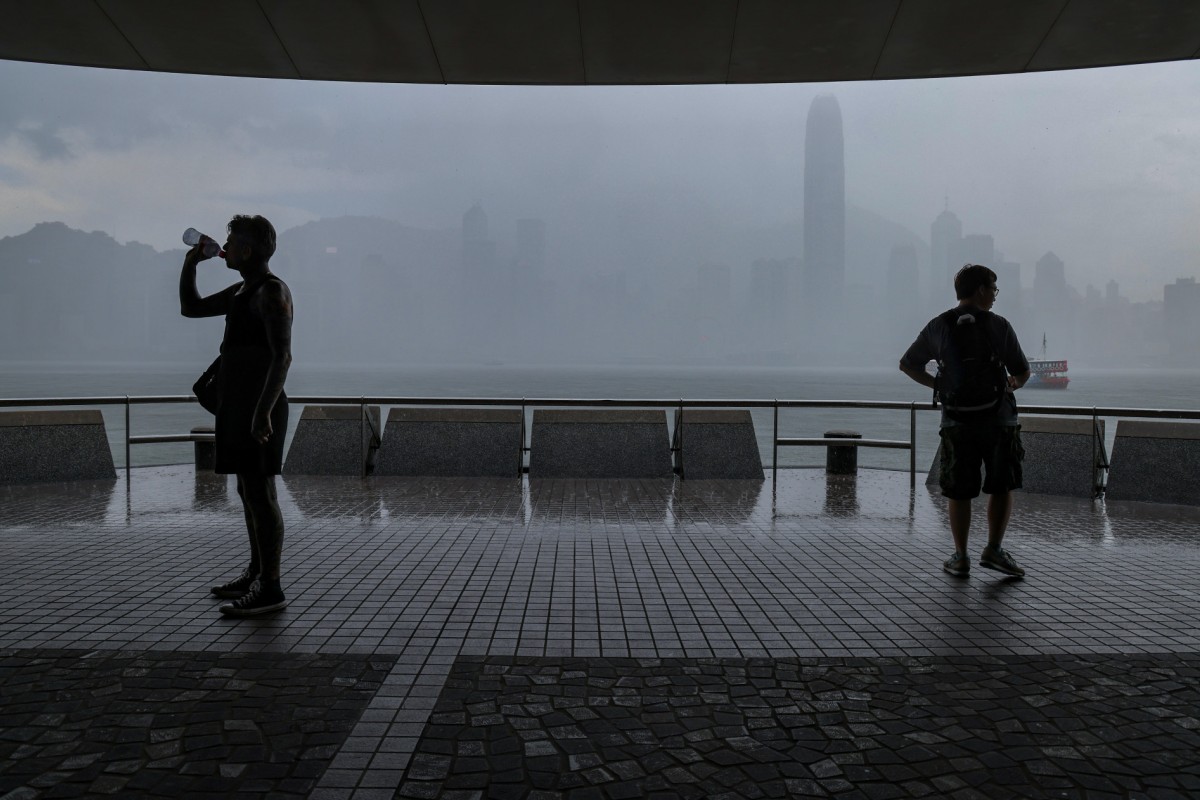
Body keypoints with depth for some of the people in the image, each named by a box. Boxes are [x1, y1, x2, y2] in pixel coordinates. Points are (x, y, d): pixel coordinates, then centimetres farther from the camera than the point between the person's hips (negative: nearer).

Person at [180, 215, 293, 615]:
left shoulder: (272, 291, -13)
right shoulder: (241, 291, 18)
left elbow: (282, 355, -22)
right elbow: (191, 307, 30)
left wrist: (263, 412, -28)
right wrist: (191, 262, 17)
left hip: (259, 408, -10)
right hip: (239, 406, 10)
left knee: (260, 492, -10)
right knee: (249, 491, 16)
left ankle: (270, 588, -6)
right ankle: (256, 573, 27)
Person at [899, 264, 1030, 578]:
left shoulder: (939, 326, 3)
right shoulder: (999, 325, -2)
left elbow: (907, 365, 10)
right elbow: (1023, 372, 5)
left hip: (957, 421, 2)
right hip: (998, 417, -1)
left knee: (959, 493, 8)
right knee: (1002, 487, 13)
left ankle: (960, 558, 11)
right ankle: (994, 549, 6)